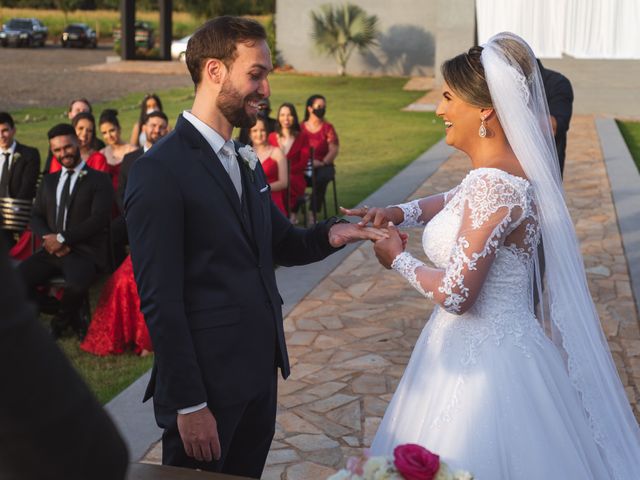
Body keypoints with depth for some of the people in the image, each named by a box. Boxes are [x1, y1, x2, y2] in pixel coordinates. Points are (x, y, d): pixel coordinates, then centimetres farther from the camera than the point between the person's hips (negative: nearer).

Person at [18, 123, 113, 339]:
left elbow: (98, 220, -9)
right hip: (52, 250, 5)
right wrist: (49, 239, -5)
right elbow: (36, 217, 17)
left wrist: (62, 238, -14)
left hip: (84, 252, -5)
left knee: (76, 285, -36)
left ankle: (60, 323, -2)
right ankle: (72, 319, -3)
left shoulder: (99, 180, 2)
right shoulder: (48, 181, 21)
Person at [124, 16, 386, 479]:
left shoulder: (245, 160, 11)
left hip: (260, 372, 8)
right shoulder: (160, 170, -16)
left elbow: (282, 244, 15)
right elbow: (160, 300, -17)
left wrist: (331, 233, -6)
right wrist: (188, 404, -16)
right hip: (207, 385, -7)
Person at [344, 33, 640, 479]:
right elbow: (458, 199, 23)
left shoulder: (493, 184, -27)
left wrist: (399, 259, -8)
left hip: (485, 362, -9)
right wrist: (396, 214, 8)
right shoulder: (504, 170, 2)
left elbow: (455, 295, -25)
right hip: (496, 346, 9)